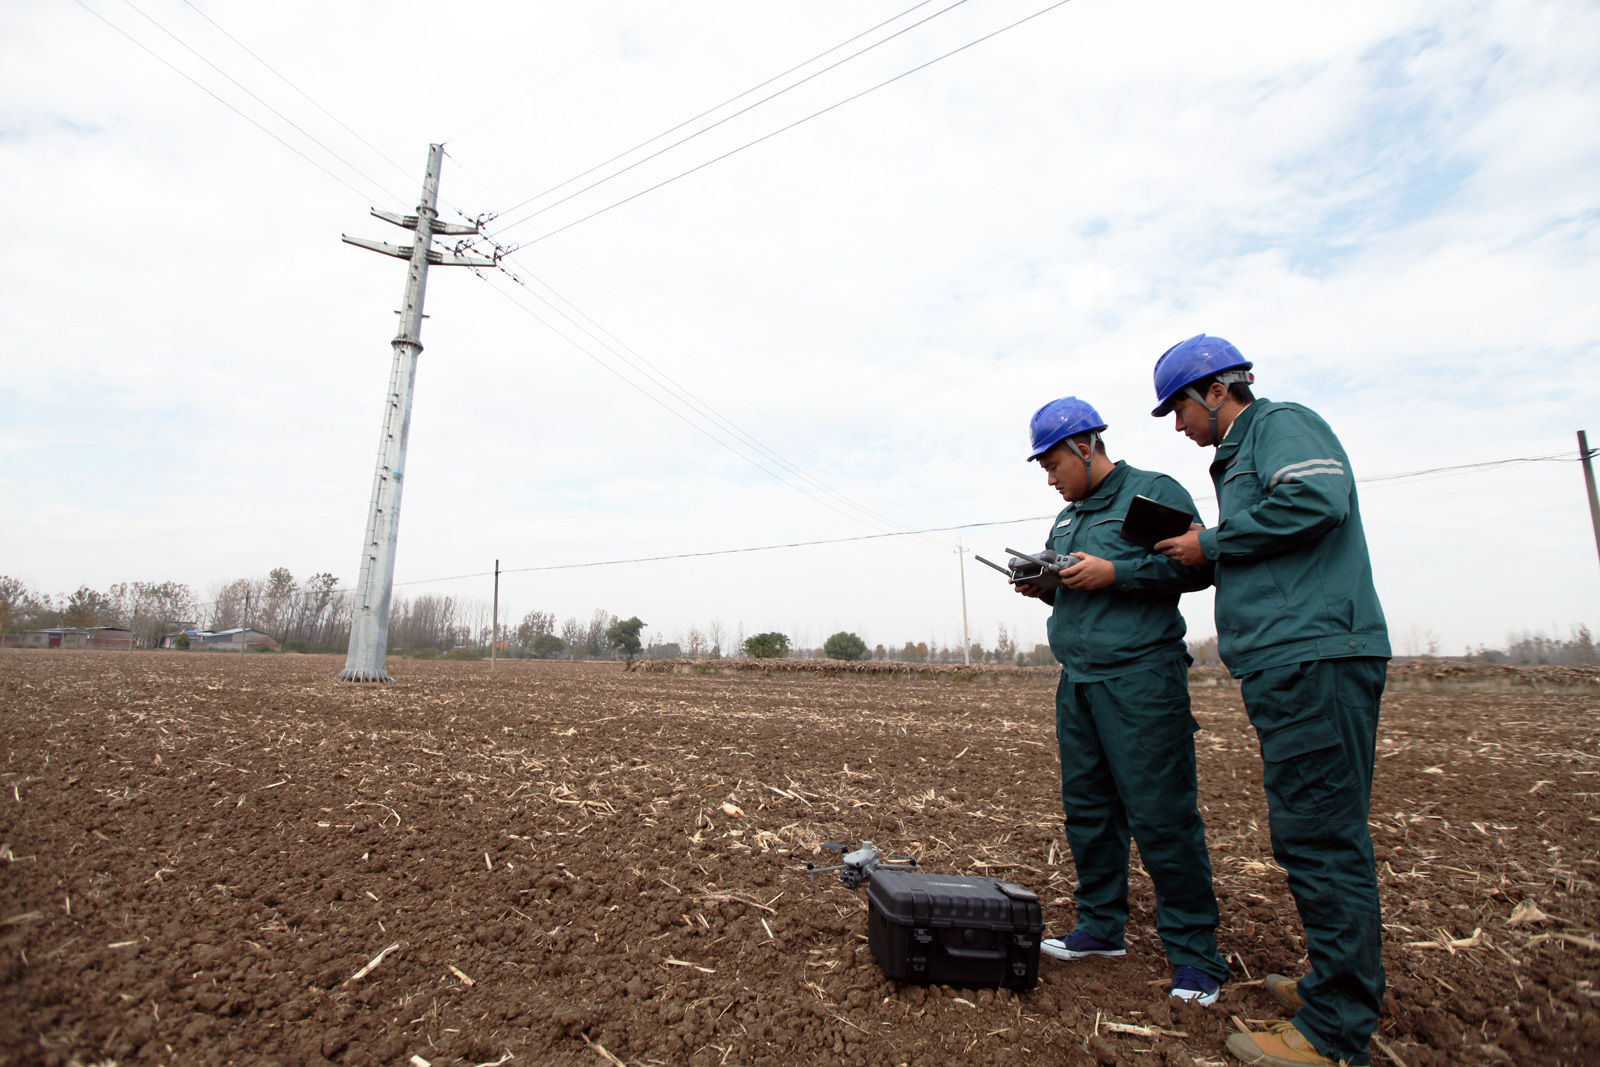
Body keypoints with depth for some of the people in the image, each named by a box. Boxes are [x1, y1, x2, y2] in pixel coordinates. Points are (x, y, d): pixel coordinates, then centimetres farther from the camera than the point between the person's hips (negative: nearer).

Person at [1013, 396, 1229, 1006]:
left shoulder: (1155, 492, -2)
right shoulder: (1067, 519, 20)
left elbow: (1197, 566, -11)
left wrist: (1114, 572, -19)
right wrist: (1044, 587, 4)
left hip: (1141, 678, -7)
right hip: (1077, 681, 8)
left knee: (1161, 817, -4)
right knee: (1087, 811, 12)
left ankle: (1195, 955, 10)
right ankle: (1101, 928, 26)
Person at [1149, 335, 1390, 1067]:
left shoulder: (1281, 424, -1)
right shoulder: (1240, 452, 26)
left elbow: (1318, 500, -21)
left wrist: (1212, 544, -12)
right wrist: (1197, 556, 11)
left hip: (1316, 657, -11)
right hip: (1288, 665, 11)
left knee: (1319, 836, -7)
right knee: (1317, 833, 16)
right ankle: (1341, 983, 29)